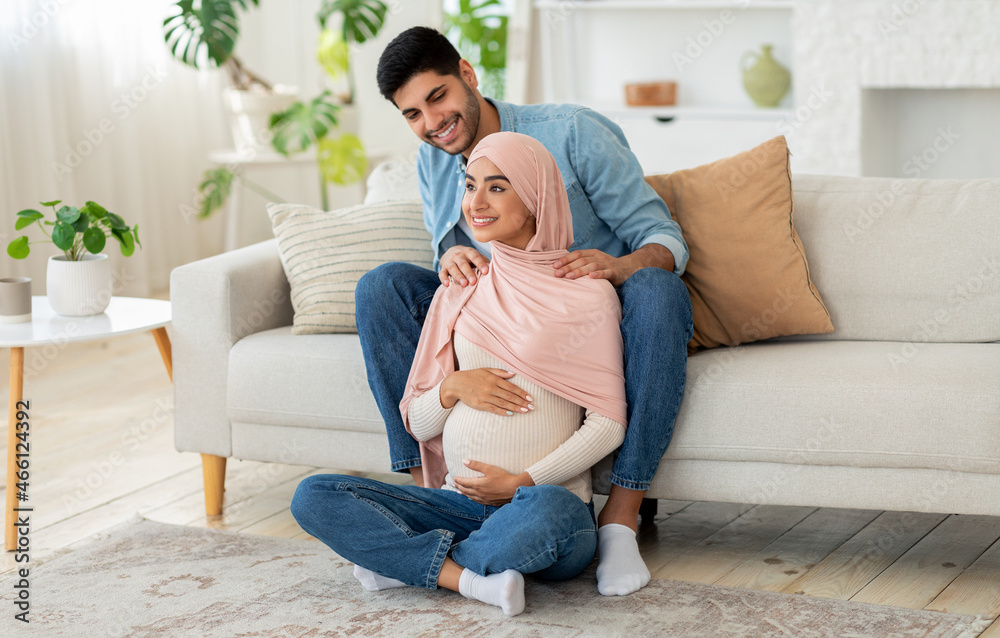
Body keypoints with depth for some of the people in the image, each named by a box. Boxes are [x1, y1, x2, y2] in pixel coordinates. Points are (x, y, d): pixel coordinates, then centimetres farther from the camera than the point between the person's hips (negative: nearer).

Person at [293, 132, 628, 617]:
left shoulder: (586, 294, 0)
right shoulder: (458, 293, 14)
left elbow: (608, 423, -4)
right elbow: (418, 424, 15)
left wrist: (526, 481, -14)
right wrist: (452, 387, -7)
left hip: (554, 495, -4)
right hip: (463, 501, 4)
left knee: (545, 510, -41)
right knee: (313, 497, -14)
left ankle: (404, 560, -15)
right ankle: (471, 578, -19)